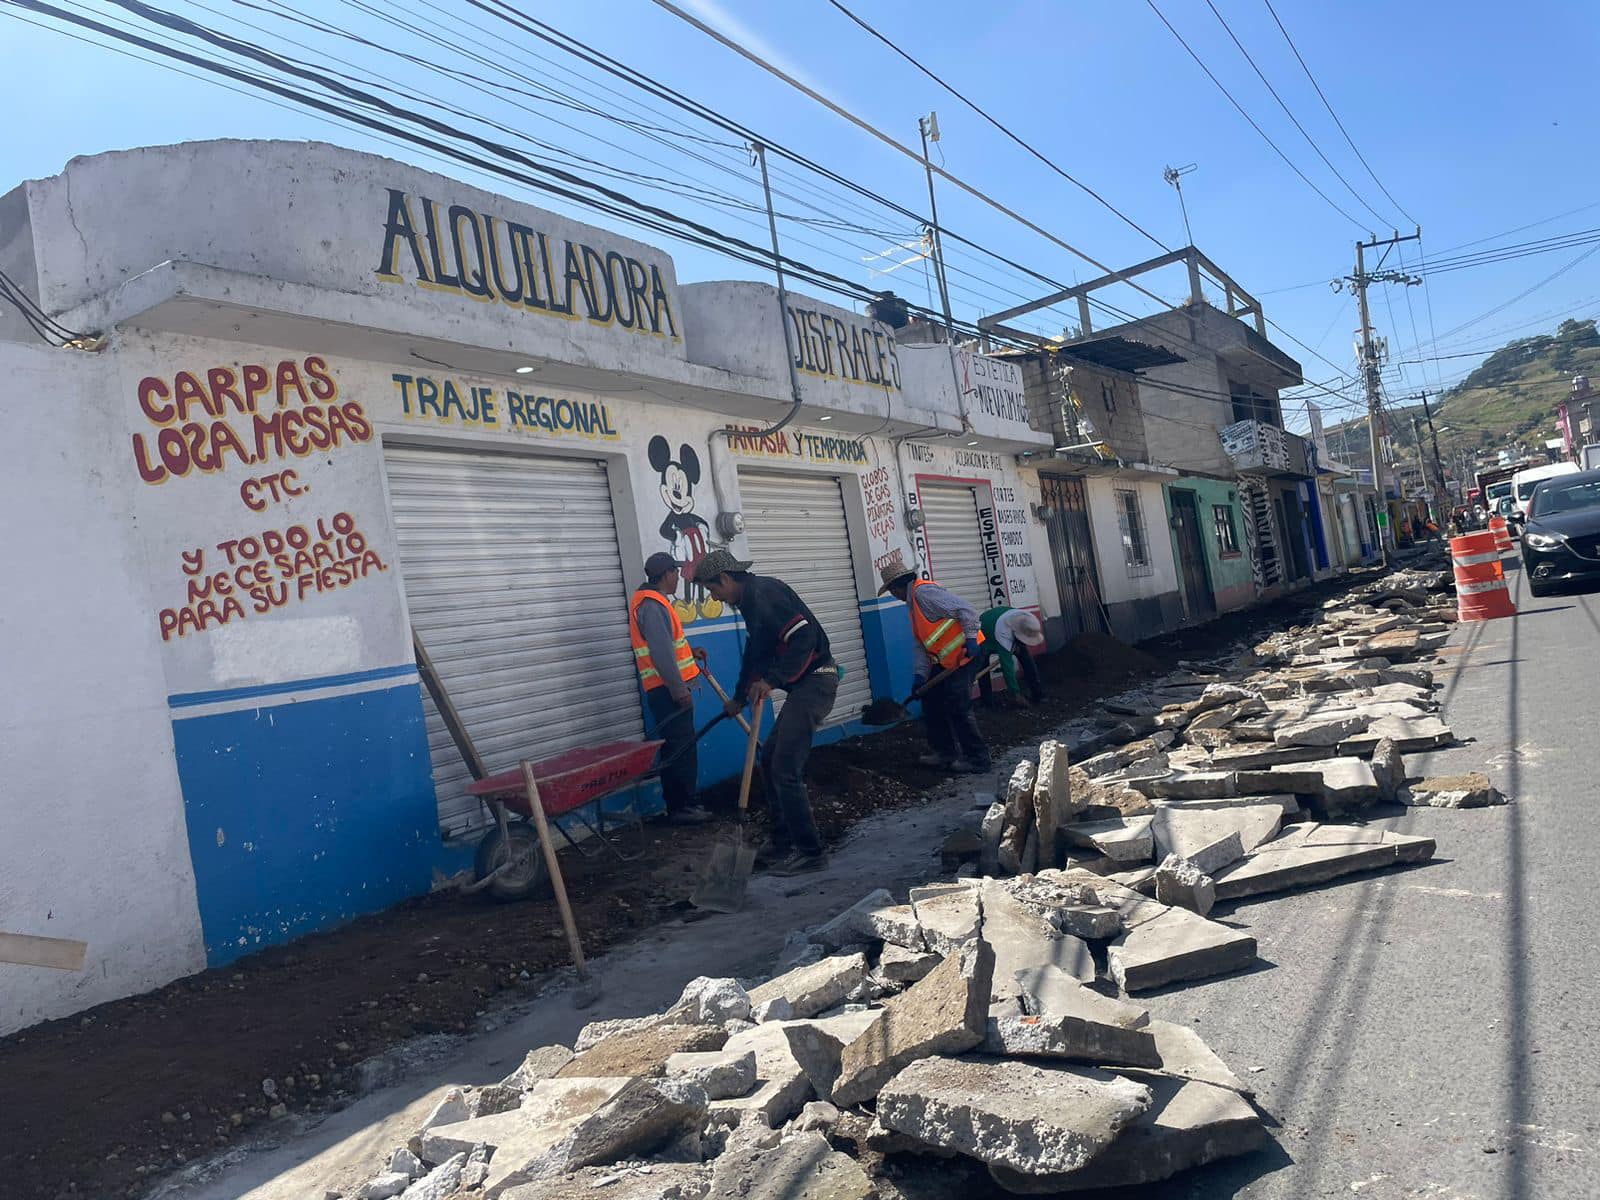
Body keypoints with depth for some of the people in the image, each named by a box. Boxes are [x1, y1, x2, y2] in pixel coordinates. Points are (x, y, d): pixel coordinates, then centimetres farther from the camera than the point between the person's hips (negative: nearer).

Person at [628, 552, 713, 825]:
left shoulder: (653, 601, 18)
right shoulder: (652, 605, -16)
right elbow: (661, 652, -23)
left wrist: (688, 652, 21)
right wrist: (678, 688, -23)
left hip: (668, 689, 11)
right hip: (668, 690, -11)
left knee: (677, 749, 13)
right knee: (681, 749, -8)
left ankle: (680, 804, 19)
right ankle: (682, 807, -4)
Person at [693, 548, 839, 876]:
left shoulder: (761, 593, -15)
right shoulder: (750, 599, 18)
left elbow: (803, 635, -26)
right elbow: (756, 654, 30)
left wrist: (773, 679, -25)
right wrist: (738, 698, 40)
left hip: (814, 681, -11)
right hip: (804, 684, 11)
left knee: (785, 769, -9)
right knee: (770, 759, 15)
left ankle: (810, 852, 1)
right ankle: (782, 842, 24)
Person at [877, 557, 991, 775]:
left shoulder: (923, 592, -15)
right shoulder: (913, 603, 18)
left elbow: (965, 610, -22)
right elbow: (922, 645, 15)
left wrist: (971, 637, -25)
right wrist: (921, 674, 6)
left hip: (965, 653, -11)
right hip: (946, 660, 11)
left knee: (957, 707, -10)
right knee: (931, 700, 14)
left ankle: (977, 759, 0)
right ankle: (944, 753, 23)